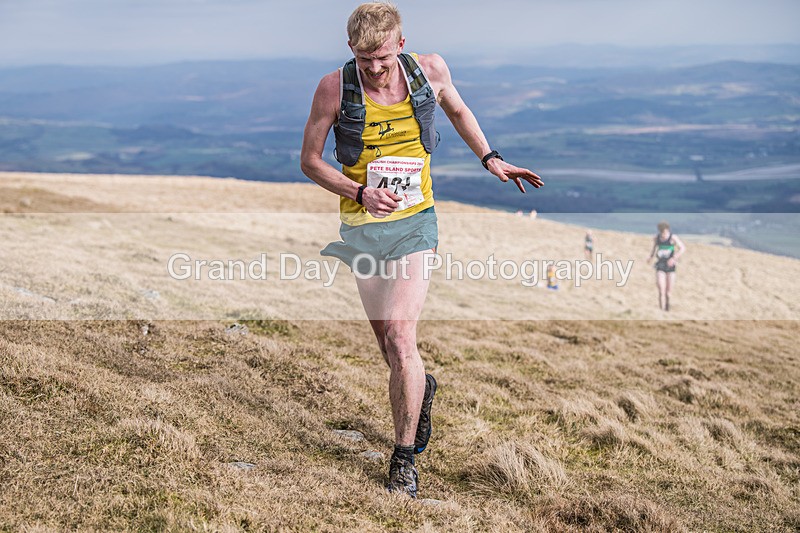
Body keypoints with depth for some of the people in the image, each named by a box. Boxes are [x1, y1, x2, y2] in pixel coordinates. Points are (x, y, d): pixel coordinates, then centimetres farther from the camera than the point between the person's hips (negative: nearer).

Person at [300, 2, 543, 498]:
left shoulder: (431, 70, -4)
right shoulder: (335, 88, -10)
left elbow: (457, 110, 19)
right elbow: (310, 161, -2)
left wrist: (491, 159, 14)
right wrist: (361, 193, -15)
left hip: (415, 224, -1)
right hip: (362, 228, 1)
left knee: (400, 337, -15)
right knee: (391, 348, 10)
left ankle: (404, 459, -3)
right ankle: (423, 387, 46)